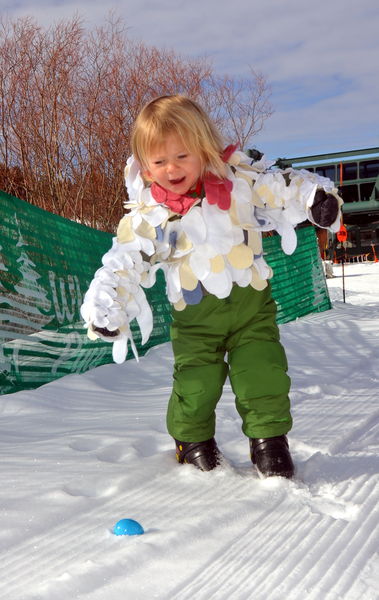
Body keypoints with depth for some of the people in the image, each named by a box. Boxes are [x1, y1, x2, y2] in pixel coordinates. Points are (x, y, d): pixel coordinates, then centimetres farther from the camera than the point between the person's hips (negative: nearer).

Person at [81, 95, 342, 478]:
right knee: (195, 384, 3)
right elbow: (123, 266, -8)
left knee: (264, 375, -1)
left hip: (252, 302, 1)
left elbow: (283, 187, 0)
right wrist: (104, 309, -18)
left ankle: (269, 438, 20)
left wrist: (316, 196, -17)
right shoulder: (147, 216, -8)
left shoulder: (238, 181, -6)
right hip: (195, 316, 0)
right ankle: (192, 440, 31)